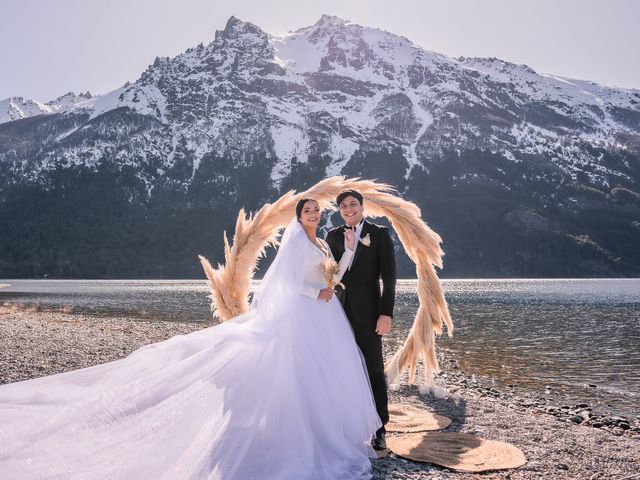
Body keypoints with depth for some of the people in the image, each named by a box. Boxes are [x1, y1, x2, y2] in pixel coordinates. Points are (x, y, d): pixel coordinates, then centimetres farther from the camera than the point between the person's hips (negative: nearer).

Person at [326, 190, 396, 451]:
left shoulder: (379, 234, 1)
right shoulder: (333, 236, 11)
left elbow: (389, 276, -3)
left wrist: (386, 313, -10)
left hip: (367, 313, -3)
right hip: (339, 312, 3)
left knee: (374, 370, 2)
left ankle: (379, 429, 11)